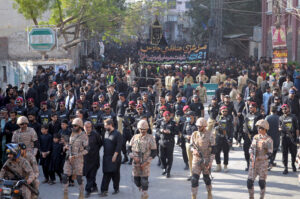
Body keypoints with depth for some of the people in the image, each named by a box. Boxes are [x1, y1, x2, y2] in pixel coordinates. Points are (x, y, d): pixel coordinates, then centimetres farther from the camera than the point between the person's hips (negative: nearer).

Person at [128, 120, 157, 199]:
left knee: (144, 180, -5)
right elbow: (130, 149, 9)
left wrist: (146, 162, -13)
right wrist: (134, 157, -10)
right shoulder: (135, 137, 7)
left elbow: (154, 152, -5)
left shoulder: (150, 138, -4)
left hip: (145, 164, -4)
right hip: (136, 163, 4)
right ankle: (141, 189, 35)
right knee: (136, 180, 9)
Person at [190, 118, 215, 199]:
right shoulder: (194, 134, 1)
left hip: (206, 160, -2)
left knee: (206, 177, 13)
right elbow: (191, 145, 10)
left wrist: (210, 161, -13)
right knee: (194, 178, -7)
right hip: (196, 159, 2)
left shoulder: (210, 135, -8)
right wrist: (194, 150, -14)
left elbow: (213, 149, -7)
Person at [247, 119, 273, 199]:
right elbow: (251, 148, 17)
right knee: (249, 181, 1)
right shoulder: (255, 137, 9)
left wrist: (259, 158, -15)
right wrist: (251, 154, -4)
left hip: (263, 162, -5)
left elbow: (269, 153, -9)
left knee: (262, 182, 1)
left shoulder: (268, 140, -7)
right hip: (254, 162, 5)